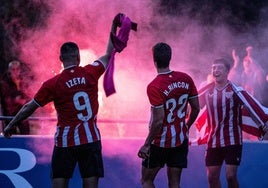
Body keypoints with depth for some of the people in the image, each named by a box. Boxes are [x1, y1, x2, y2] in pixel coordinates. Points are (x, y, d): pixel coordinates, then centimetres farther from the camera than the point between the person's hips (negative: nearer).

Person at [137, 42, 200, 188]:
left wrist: (146, 144, -12)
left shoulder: (154, 87, -20)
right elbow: (196, 108, 6)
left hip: (160, 143, -5)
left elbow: (158, 121, -22)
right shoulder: (186, 79, -2)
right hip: (181, 140, 5)